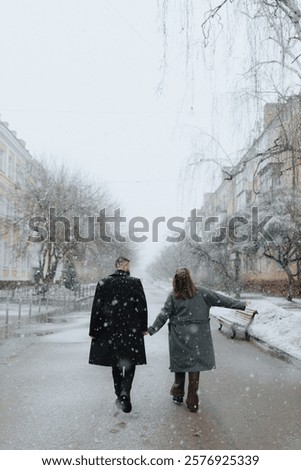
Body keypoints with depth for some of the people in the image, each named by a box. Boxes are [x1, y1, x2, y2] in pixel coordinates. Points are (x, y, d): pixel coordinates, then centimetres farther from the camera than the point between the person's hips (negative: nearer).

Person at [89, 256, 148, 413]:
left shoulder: (103, 283, -3)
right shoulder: (136, 282, -7)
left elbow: (96, 309, -1)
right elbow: (143, 306, -5)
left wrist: (94, 331, 6)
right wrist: (143, 327, 6)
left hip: (110, 330, 2)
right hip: (132, 331, -2)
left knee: (116, 365, 17)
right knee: (130, 364, 10)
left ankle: (120, 396, 26)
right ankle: (125, 393, -9)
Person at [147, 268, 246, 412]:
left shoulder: (173, 296, -5)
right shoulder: (201, 292, -6)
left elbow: (163, 315, -3)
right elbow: (221, 300, -1)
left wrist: (151, 330, 7)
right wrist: (242, 305, 8)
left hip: (178, 337, 1)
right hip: (197, 336, 0)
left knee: (179, 363, 17)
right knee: (194, 366, 6)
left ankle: (178, 394, 28)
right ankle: (192, 402, 12)